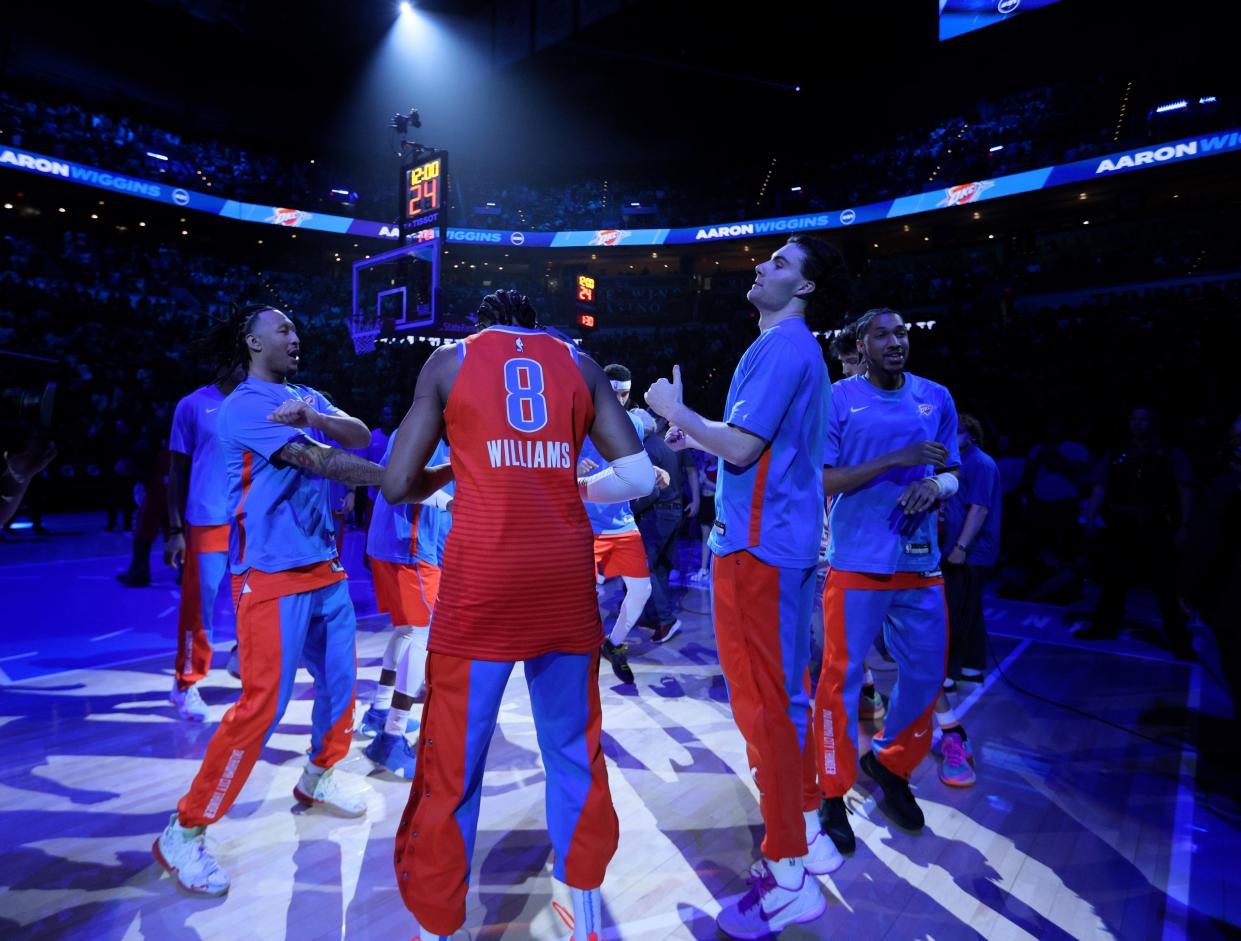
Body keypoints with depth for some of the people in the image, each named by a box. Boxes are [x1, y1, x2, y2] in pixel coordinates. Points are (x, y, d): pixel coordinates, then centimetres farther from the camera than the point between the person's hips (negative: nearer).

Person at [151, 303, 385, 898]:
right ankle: (184, 833, 9)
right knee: (263, 704, -8)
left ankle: (316, 781, 38)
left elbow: (360, 436, -2)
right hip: (272, 575, -7)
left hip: (324, 565, 8)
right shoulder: (243, 406, -9)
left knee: (340, 681, 15)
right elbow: (318, 461, -19)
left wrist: (312, 416, -22)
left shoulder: (310, 398, 15)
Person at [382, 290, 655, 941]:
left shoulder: (450, 359, 9)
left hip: (480, 580, -2)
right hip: (566, 577, 3)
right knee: (573, 749, 17)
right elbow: (639, 476, 6)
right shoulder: (579, 365, 13)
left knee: (452, 762, 9)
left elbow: (397, 486, 6)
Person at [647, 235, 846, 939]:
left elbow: (741, 446, -21)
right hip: (788, 542, 10)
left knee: (764, 702, -2)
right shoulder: (804, 350, 19)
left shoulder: (781, 345, -13)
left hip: (759, 545, -10)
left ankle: (790, 879, 11)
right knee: (784, 694, 18)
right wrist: (698, 434, 17)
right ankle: (808, 836, 32)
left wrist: (675, 410, -7)